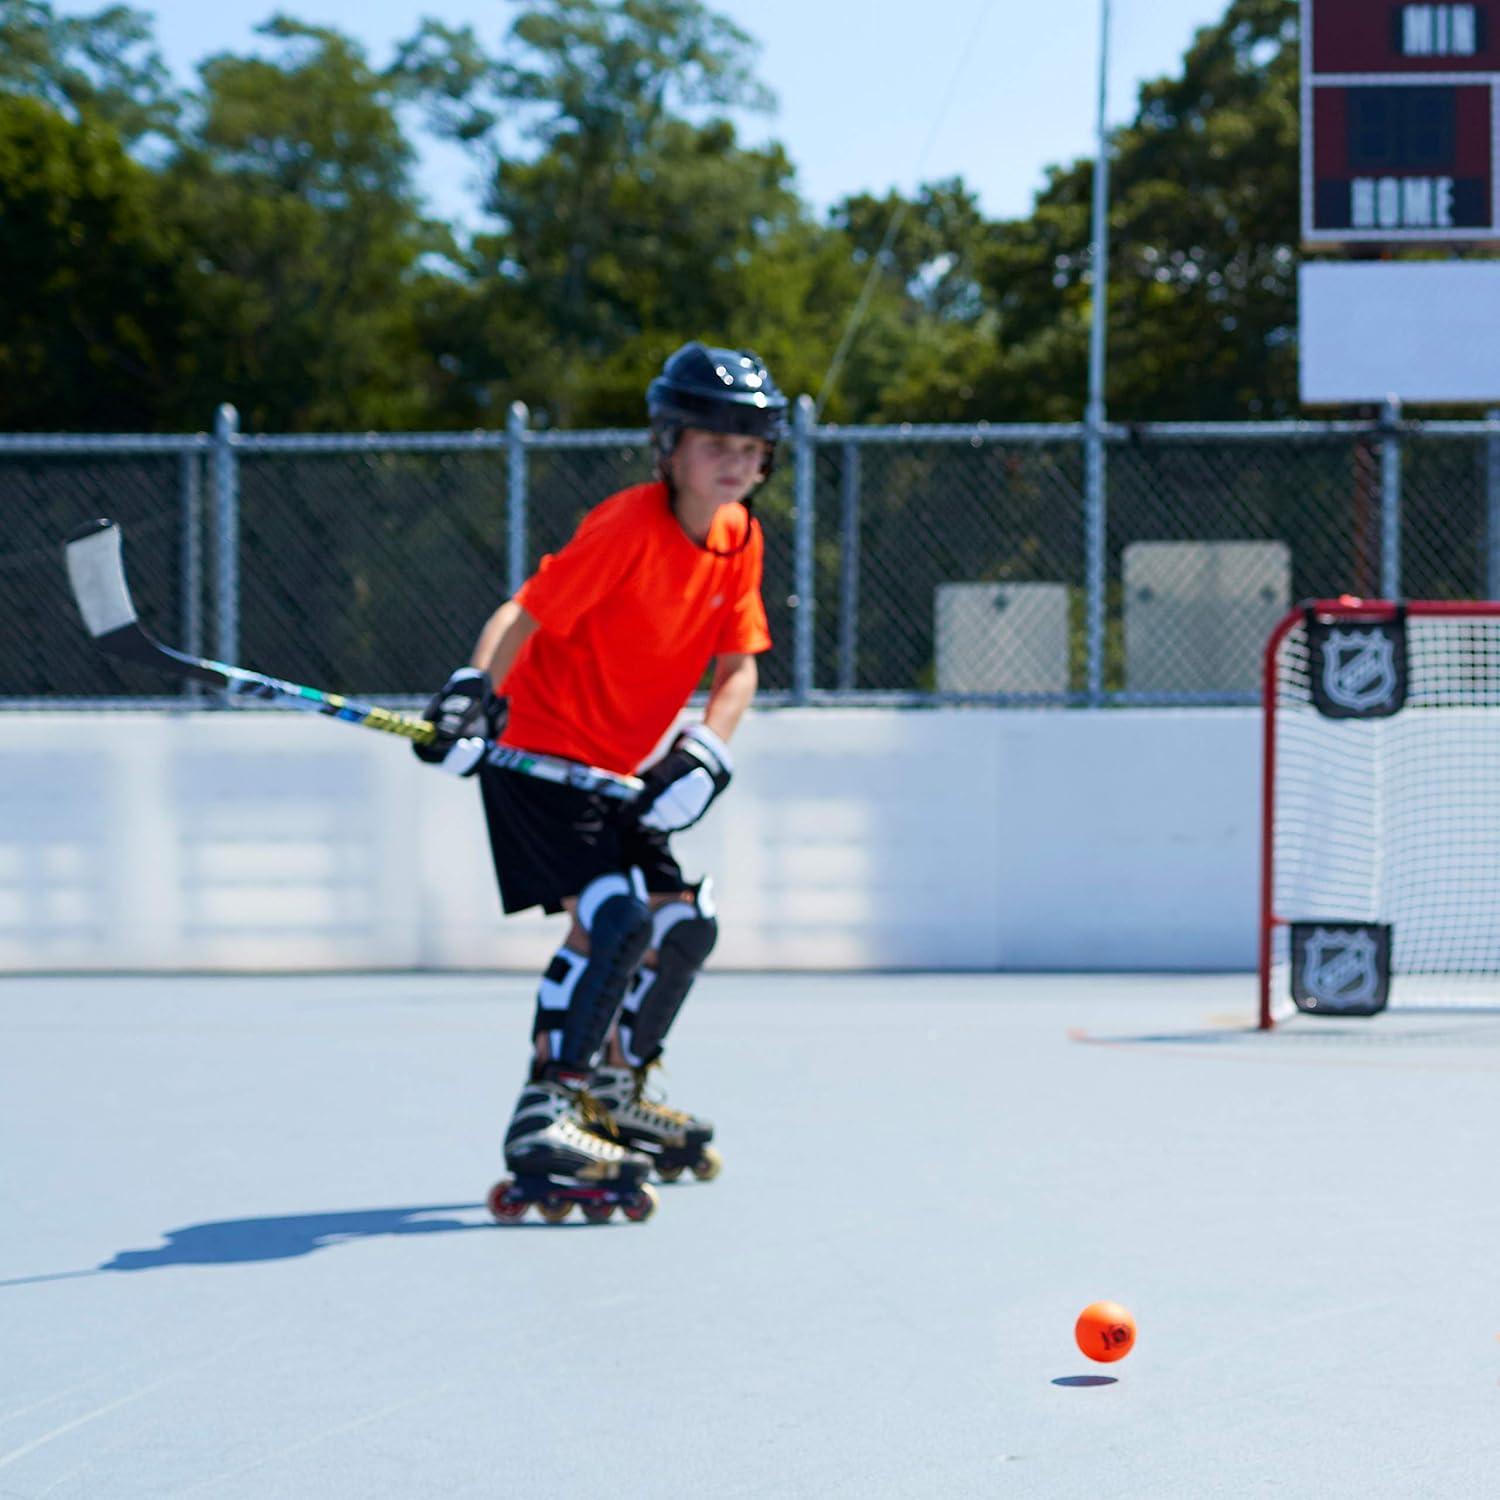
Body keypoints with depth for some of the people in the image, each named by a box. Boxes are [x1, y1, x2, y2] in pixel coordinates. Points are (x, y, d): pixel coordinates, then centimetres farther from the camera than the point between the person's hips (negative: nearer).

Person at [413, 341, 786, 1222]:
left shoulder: (740, 542, 1)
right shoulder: (626, 530, -21)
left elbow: (738, 664, 1)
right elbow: (527, 613, -24)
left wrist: (704, 752, -15)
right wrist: (474, 692, -39)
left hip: (618, 771, 8)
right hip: (538, 751, -8)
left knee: (687, 923, 10)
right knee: (613, 917, -23)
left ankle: (614, 1098, 28)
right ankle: (543, 1120, -20)